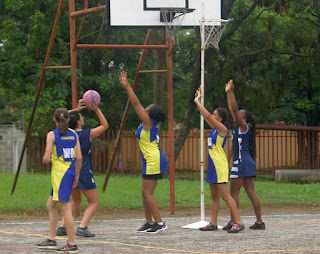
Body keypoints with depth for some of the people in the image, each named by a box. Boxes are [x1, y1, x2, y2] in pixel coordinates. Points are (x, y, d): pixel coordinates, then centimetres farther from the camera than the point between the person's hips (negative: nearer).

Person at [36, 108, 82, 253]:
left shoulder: (52, 135, -8)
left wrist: (45, 159, 11)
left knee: (65, 208, -7)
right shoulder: (73, 134, 8)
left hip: (59, 172, -7)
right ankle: (51, 240, 20)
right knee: (50, 204, 18)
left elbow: (47, 158, -13)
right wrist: (76, 176, 16)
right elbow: (79, 157, 7)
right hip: (70, 171, 7)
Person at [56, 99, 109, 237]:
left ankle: (62, 227, 12)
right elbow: (105, 126, 2)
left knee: (76, 201, 24)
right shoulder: (87, 134, -12)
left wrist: (76, 109, 22)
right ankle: (82, 227, -12)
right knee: (94, 202, 7)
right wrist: (97, 110, -4)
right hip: (83, 173, -6)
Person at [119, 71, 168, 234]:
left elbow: (136, 104, -13)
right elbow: (136, 104, 17)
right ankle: (149, 223, 14)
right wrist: (126, 88, 18)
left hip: (154, 161, -10)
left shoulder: (148, 122, -12)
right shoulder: (148, 123, 11)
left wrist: (127, 86, -11)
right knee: (145, 192, 11)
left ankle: (159, 223, -9)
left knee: (147, 193, -9)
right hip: (152, 161, 10)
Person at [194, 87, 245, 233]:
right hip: (213, 165, 10)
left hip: (220, 166, -10)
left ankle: (238, 223, -13)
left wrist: (197, 101, -11)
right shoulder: (214, 128, 11)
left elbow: (207, 116, -20)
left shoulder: (222, 129, -13)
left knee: (225, 196, -12)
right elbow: (205, 116, 21)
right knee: (214, 197, 12)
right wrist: (198, 101, 17)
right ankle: (213, 224, 16)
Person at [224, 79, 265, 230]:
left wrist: (231, 92, -10)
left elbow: (234, 109, -14)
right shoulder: (240, 128, 16)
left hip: (242, 163, -10)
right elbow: (232, 109, 22)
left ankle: (233, 222, -8)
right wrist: (228, 93, 22)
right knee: (251, 194, 6)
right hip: (248, 163, 10)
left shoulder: (244, 127, -7)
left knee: (234, 192, -6)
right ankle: (259, 222, 4)